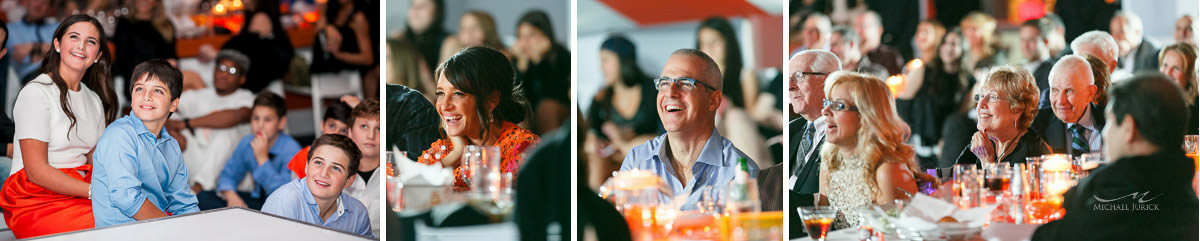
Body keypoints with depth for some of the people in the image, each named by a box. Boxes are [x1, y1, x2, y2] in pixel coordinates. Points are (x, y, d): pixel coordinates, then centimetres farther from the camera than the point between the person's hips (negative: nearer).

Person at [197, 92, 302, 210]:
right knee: (203, 197, -8)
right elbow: (228, 175, 10)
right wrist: (231, 195, -13)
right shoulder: (247, 143, -1)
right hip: (257, 200, 6)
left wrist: (262, 158, -27)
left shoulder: (291, 149, -18)